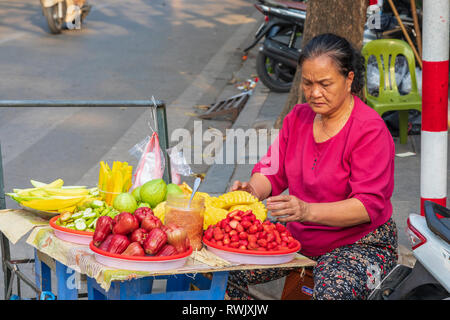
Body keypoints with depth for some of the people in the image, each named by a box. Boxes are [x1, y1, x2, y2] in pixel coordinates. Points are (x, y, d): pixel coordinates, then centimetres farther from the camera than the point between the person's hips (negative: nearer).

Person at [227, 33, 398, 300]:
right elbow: (273, 172, 8)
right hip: (298, 238, 6)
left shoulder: (370, 130, -16)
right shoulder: (298, 117, 6)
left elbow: (368, 206, -23)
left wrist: (307, 211, -38)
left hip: (360, 244, -6)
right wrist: (253, 190, -17)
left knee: (333, 289, -38)